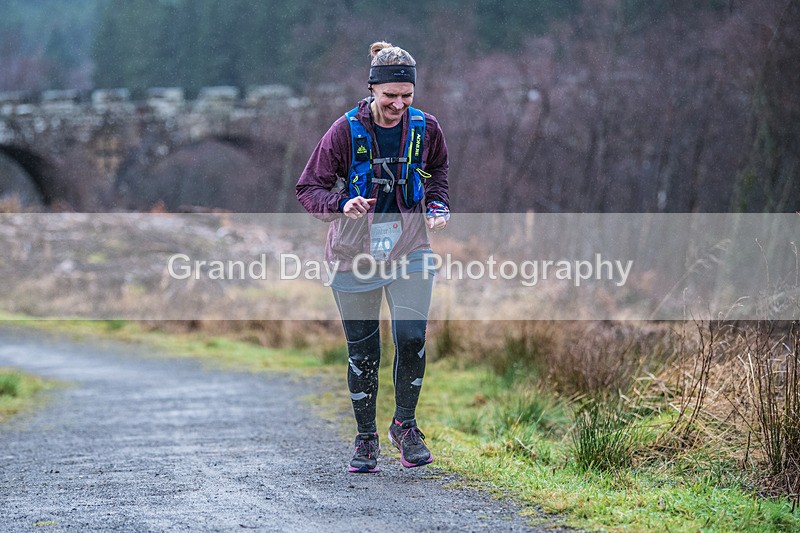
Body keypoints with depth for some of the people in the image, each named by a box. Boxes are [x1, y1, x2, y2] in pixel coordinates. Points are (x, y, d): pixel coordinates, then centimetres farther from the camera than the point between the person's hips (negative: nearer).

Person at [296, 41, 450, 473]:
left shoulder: (425, 129, -2)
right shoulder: (346, 131, -10)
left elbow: (437, 173, 20)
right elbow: (309, 188, -7)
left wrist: (438, 206, 1)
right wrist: (342, 205, -26)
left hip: (409, 249, 1)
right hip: (355, 253, -1)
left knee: (411, 338, -15)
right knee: (362, 352, 5)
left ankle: (405, 425, 7)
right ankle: (366, 439, 22)